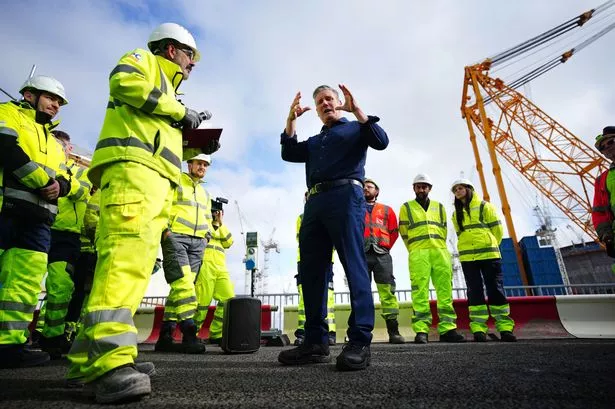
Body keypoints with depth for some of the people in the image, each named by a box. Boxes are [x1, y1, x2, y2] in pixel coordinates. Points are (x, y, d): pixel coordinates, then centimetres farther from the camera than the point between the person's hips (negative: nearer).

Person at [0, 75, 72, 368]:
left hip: (37, 217, 6)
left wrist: (58, 187, -5)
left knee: (27, 283, 0)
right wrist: (43, 181, -9)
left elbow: (64, 180, 18)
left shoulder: (53, 143, 29)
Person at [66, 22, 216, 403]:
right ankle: (109, 360, -32)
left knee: (137, 264, -2)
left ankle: (90, 360, 0)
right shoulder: (144, 61, 18)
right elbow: (124, 81, -7)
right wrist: (179, 110, -1)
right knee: (126, 252, -26)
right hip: (132, 166, -9)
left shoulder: (167, 95, 40)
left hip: (158, 182, 9)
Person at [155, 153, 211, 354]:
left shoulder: (205, 193, 27)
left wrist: (206, 236, 13)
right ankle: (189, 334, -22)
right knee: (183, 283, -19)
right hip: (175, 237, -6)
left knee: (181, 287, 3)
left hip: (197, 242, 7)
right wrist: (166, 228, -15)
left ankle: (165, 336, 8)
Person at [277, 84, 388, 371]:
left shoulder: (354, 129, 20)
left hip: (345, 196, -5)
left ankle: (360, 342, -15)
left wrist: (357, 110, -3)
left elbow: (381, 141, 1)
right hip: (314, 203, 6)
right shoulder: (313, 142, 33)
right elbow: (289, 154, 18)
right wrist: (292, 119, 13)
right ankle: (315, 342, 2)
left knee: (354, 267, -14)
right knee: (311, 272, -2)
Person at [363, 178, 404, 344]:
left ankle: (393, 331, -2)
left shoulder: (386, 210, 19)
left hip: (381, 254, 0)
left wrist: (385, 246, 8)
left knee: (387, 291, -6)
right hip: (361, 254, 0)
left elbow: (394, 231, 16)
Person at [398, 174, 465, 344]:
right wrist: (415, 251, 7)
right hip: (418, 253, -3)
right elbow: (404, 232, 9)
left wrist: (438, 248, 10)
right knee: (420, 292, -8)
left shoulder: (439, 207, 22)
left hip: (440, 252, 3)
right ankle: (421, 331, -8)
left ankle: (447, 329, 4)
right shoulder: (406, 207, 13)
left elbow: (443, 230, 19)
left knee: (445, 291, 0)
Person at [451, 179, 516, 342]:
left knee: (496, 290, -1)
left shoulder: (484, 206, 6)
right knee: (475, 292, 1)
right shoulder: (456, 214, 17)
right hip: (467, 258, 3)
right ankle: (478, 329, 2)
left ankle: (505, 328, 6)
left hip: (489, 255, -3)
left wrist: (489, 246, 8)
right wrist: (471, 248, 12)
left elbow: (498, 229, 5)